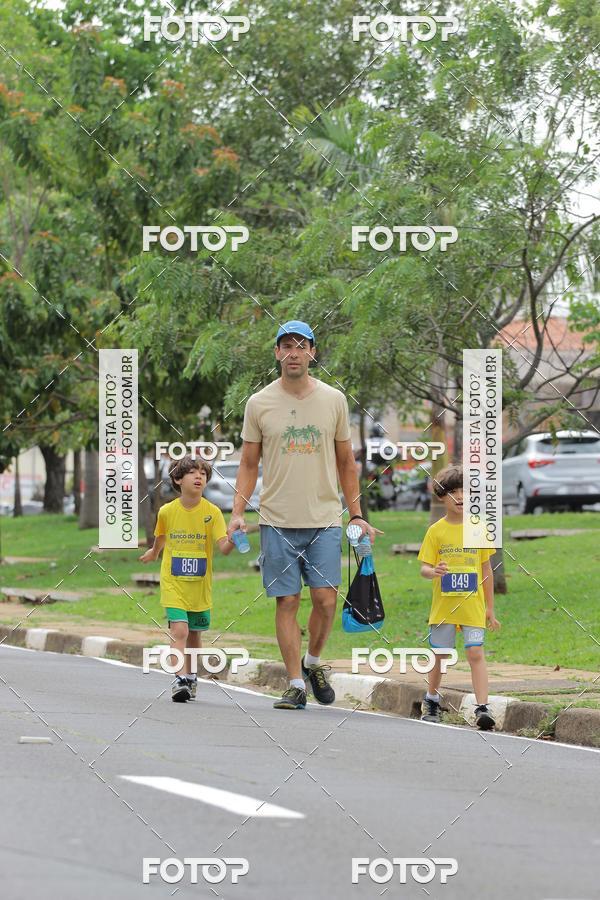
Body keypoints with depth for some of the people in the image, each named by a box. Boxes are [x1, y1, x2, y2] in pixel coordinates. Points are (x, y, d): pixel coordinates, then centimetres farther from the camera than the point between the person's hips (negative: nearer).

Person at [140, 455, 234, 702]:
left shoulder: (212, 512, -8)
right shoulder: (167, 511, -4)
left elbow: (224, 547, -16)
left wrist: (232, 540, -38)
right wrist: (154, 552, 37)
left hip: (200, 586, 1)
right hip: (173, 582, -1)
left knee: (194, 634, 13)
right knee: (179, 630, -16)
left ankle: (190, 677, 32)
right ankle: (179, 680, -20)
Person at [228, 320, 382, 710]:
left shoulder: (333, 400, 6)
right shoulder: (259, 404, 4)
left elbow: (346, 461, 13)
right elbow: (249, 464, 9)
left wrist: (357, 515, 10)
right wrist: (238, 512, -1)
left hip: (325, 519, 0)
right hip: (277, 520, 0)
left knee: (325, 599, -7)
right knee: (287, 601, -1)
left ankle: (313, 662, 19)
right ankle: (296, 684, 4)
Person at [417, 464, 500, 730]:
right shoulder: (436, 531, 1)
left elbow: (486, 570, 11)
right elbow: (424, 567, -1)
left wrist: (490, 608, 11)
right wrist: (434, 571, -26)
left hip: (473, 606, 0)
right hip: (443, 606, 0)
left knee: (476, 653, -11)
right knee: (439, 655, 10)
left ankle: (482, 708, -16)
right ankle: (431, 701, 32)